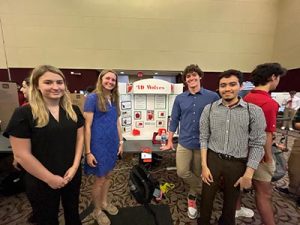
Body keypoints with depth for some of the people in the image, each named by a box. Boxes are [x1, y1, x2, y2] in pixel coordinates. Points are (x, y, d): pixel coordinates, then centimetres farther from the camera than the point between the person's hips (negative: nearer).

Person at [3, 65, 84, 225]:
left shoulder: (73, 110, -4)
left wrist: (75, 166, -10)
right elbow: (21, 154, -16)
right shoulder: (24, 114, -15)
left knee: (72, 212, 26)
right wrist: (50, 178, -14)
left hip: (73, 174, 3)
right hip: (42, 182, -2)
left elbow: (79, 137, -1)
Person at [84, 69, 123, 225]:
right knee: (100, 179, 11)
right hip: (99, 145, -6)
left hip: (112, 144, 6)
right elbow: (87, 126, -15)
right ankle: (97, 211, 37)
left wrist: (120, 142, 11)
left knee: (108, 175, 21)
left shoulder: (114, 99, 8)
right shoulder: (92, 98, -12)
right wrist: (88, 152, -15)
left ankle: (104, 202, 46)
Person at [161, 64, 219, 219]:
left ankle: (192, 196, 42)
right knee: (182, 172, -2)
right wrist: (169, 141, 6)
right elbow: (174, 120, 4)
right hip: (184, 142, 2)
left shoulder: (212, 96, -5)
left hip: (203, 143, -1)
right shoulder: (179, 98, 1)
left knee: (197, 173, 14)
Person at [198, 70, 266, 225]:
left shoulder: (254, 111, -5)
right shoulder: (209, 109, -3)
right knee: (206, 198, 14)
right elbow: (203, 138, -2)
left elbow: (257, 145, -5)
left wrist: (248, 175, -7)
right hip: (213, 159, 0)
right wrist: (204, 165, -6)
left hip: (238, 164, 0)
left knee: (231, 201, 21)